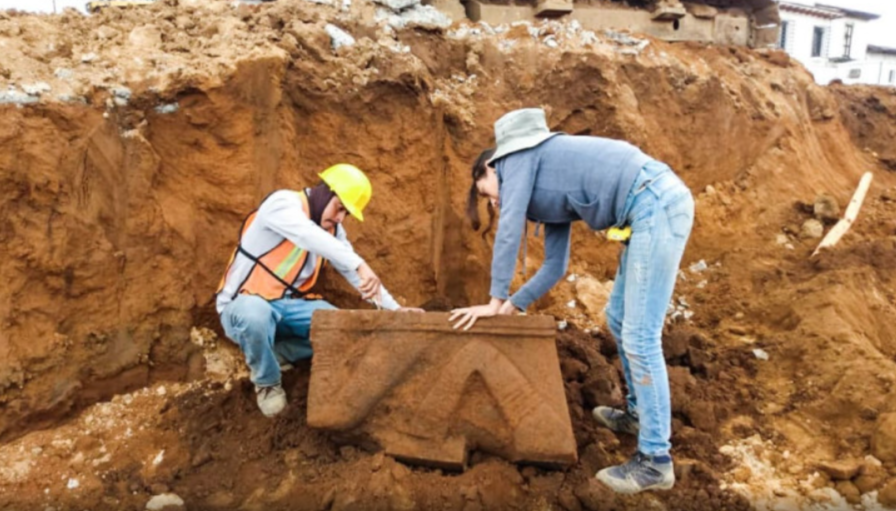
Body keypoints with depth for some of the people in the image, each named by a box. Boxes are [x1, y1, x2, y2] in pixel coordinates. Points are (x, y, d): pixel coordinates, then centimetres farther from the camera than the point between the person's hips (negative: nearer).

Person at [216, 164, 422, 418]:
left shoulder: (332, 229, 5)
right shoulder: (283, 203, -18)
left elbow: (351, 271, 8)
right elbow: (309, 236, -38)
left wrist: (394, 307, -1)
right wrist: (360, 265, -50)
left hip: (289, 305, 6)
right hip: (244, 303, -6)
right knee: (256, 315, -40)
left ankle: (273, 354, 2)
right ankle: (266, 382, -9)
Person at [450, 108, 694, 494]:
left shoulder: (518, 157, 3)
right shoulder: (544, 192, 25)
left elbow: (510, 230, -6)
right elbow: (555, 266, 22)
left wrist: (496, 300, 0)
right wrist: (513, 305, 17)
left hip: (657, 202, -10)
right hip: (656, 205, 10)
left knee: (640, 336, -8)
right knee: (619, 320, 18)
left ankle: (655, 461, 0)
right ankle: (640, 412, 35)